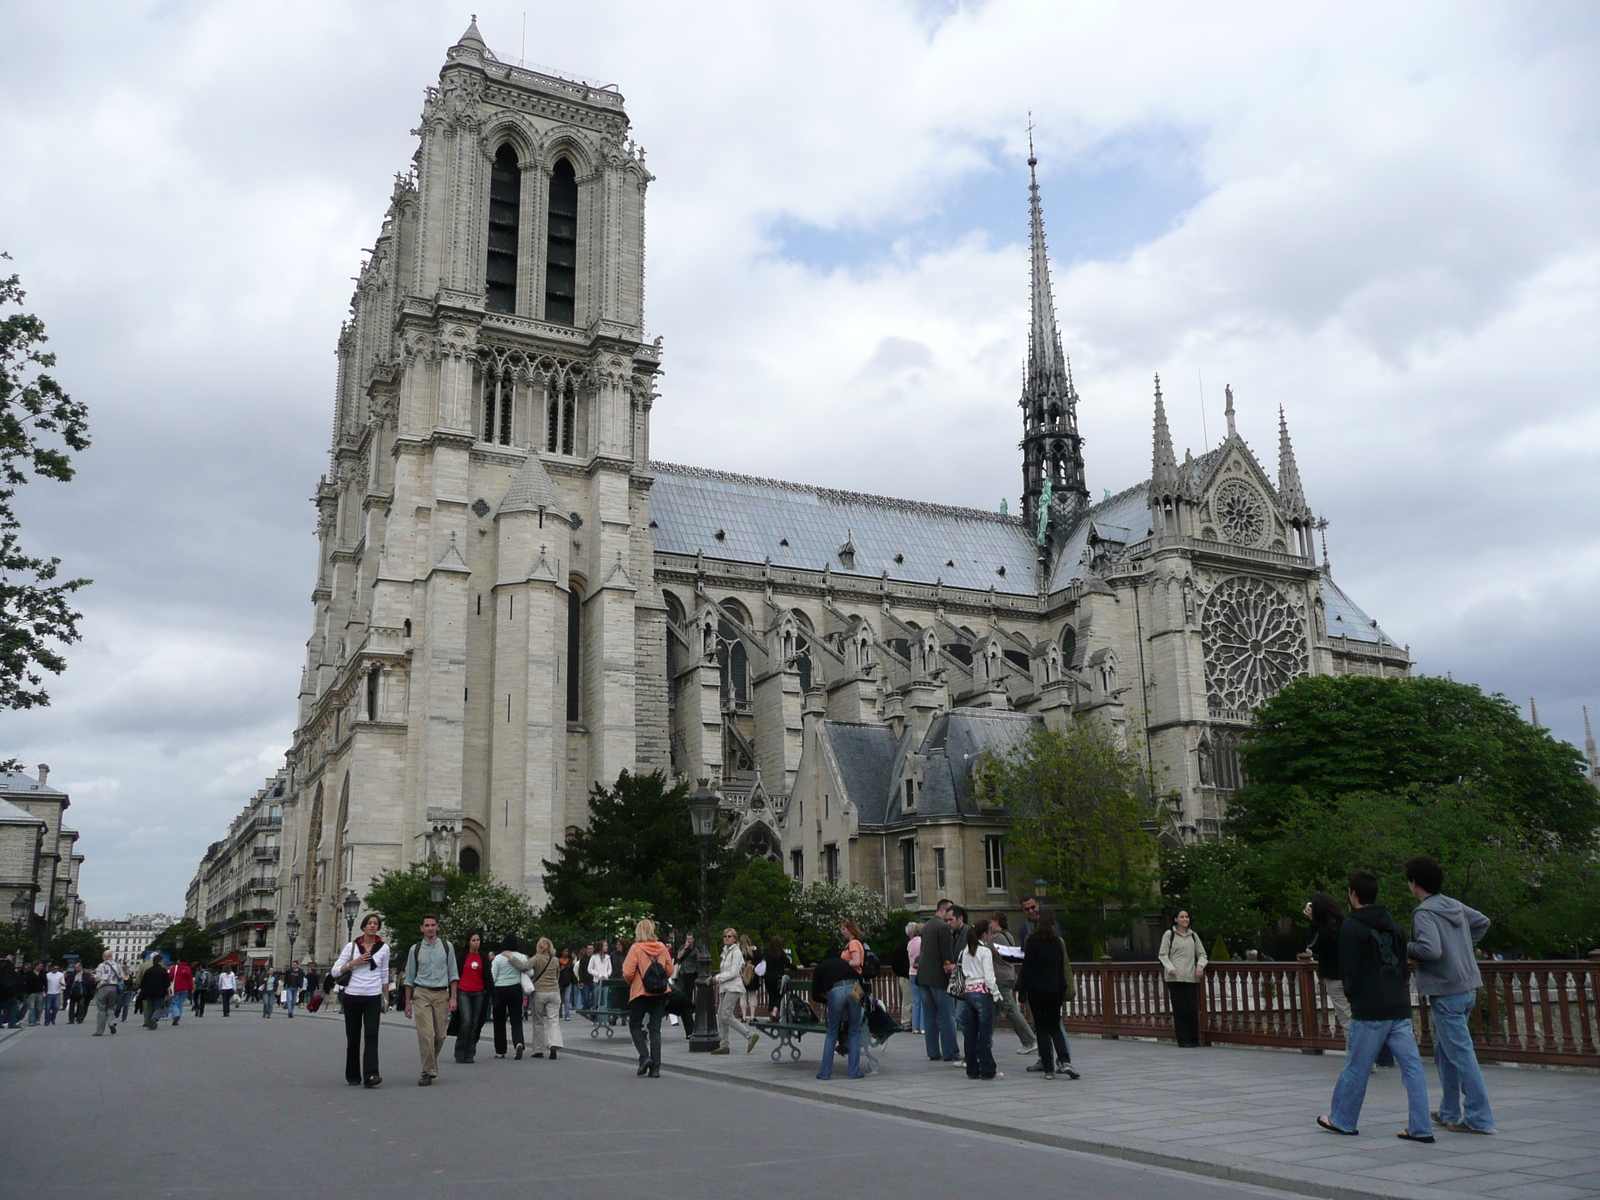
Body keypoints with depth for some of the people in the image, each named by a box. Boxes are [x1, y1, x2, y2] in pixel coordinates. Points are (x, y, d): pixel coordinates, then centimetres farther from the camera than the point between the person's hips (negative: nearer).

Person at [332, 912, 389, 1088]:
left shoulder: (383, 948, 7)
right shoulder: (351, 946, 4)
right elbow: (335, 971, 3)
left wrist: (385, 998, 14)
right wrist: (354, 963, -11)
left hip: (373, 997, 0)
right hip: (352, 996, 0)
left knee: (371, 1035, -14)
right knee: (353, 1037, 7)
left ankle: (370, 1076, -22)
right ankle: (352, 1076, 20)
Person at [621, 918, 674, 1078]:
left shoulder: (636, 948, -10)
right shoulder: (662, 948, 2)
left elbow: (627, 973, -13)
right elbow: (669, 970, 7)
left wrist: (631, 982, 8)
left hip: (641, 993, -3)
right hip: (660, 994, 4)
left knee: (635, 1026, 13)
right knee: (655, 1029, 7)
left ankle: (644, 1056, -8)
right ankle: (655, 1068, 2)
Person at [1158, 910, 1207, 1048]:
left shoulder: (1193, 935, 16)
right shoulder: (1169, 934, 4)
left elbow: (1202, 954, 19)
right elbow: (1163, 955, 1)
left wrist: (1200, 965, -2)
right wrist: (1170, 969, -14)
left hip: (1191, 978, 3)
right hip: (1175, 978, -3)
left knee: (1193, 1008, -2)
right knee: (1179, 1009, -2)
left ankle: (1194, 1039, 10)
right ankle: (1183, 1040, 5)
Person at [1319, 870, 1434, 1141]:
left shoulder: (1351, 926, -6)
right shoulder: (1393, 924, 14)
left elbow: (1349, 970, -8)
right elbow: (1403, 965, 17)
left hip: (1369, 1010, -6)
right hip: (1400, 1008, 6)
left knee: (1356, 1068, 5)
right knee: (1412, 1067, 4)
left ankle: (1342, 1120, 16)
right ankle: (1420, 1128, 3)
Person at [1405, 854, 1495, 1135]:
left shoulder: (1425, 913, -16)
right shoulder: (1455, 906, 10)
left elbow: (1431, 950, -28)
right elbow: (1483, 922, 24)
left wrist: (1407, 948, -10)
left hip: (1446, 993, -9)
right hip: (1468, 988, 9)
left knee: (1461, 1054, -5)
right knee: (1443, 1050, 18)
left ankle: (1479, 1118, -2)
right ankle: (1449, 1112, 25)